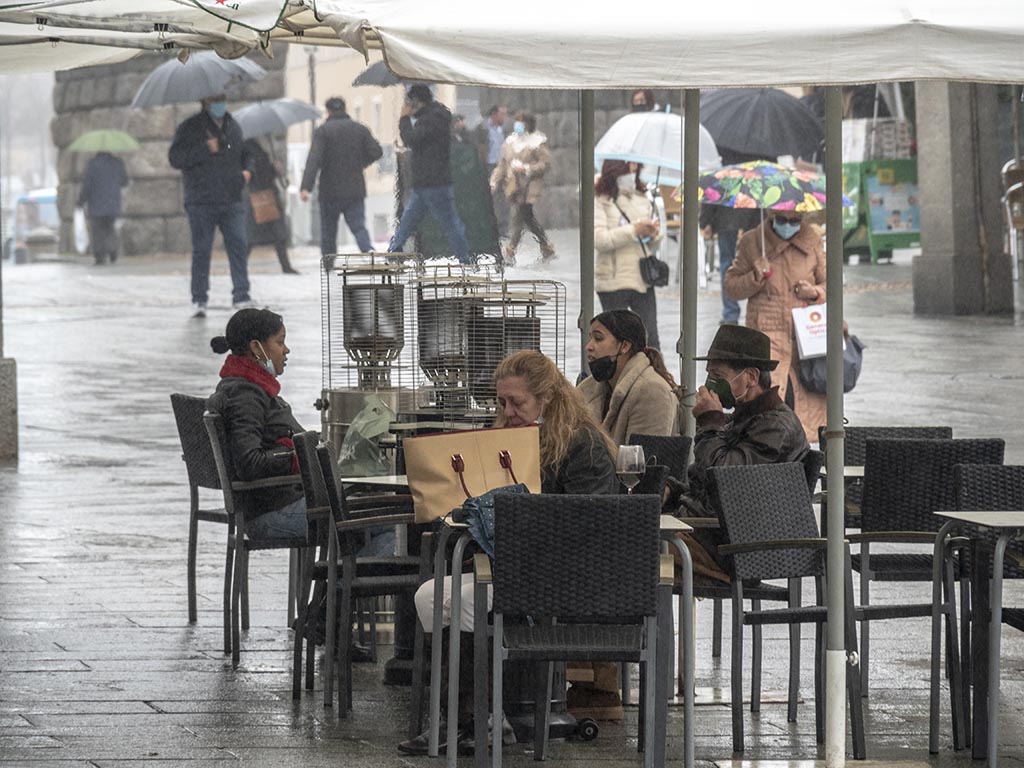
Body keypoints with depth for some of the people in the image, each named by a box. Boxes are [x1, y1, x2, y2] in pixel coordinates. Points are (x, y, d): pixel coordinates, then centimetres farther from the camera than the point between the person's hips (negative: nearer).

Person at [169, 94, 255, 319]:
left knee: (239, 246, -5)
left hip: (232, 201, 4)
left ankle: (241, 296, -1)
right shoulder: (190, 128, -2)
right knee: (201, 250, -1)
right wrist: (205, 149, -19)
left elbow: (245, 154, 30)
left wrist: (247, 170, 9)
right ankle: (199, 300, 7)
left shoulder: (233, 128, 15)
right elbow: (175, 158, -11)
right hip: (202, 203, -4)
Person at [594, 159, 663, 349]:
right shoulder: (601, 201, -5)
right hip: (613, 282, -5)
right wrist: (634, 231, -21)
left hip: (643, 280, 5)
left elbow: (654, 245, 19)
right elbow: (598, 239, -18)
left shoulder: (642, 200, 13)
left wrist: (654, 234, -5)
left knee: (651, 339, 1)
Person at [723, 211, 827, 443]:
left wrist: (816, 292, -4)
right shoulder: (752, 241, 5)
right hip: (767, 333, -3)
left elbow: (828, 282, 19)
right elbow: (731, 286, 10)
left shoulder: (812, 240, 11)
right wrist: (755, 278, -10)